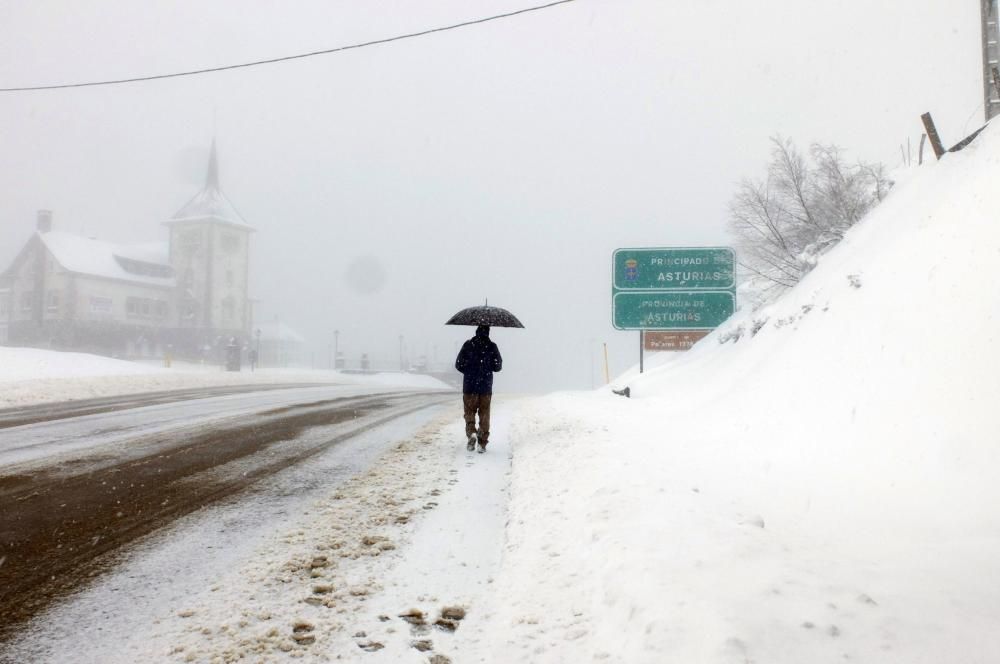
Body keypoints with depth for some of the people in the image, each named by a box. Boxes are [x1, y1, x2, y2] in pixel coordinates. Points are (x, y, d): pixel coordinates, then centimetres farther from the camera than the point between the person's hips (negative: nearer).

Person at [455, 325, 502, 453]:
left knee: (469, 412, 12)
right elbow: (497, 366, -1)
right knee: (484, 414, 9)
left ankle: (471, 433, -13)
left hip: (469, 386, 0)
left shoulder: (468, 345, -4)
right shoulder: (492, 347, -4)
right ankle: (482, 443, 6)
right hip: (486, 386, 0)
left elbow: (459, 364, -2)